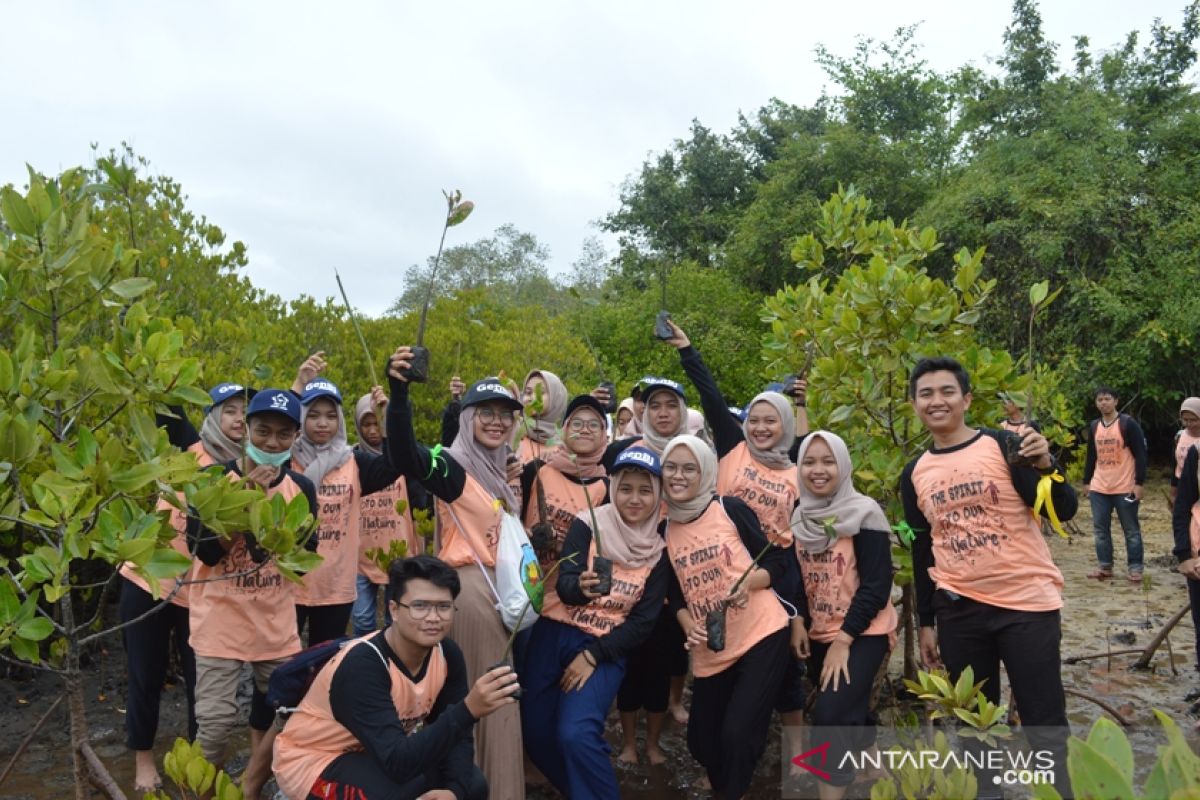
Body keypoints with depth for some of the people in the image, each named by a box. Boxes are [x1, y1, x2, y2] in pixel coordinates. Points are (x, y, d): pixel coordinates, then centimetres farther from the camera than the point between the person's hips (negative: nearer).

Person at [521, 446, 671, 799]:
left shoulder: (658, 549, -3)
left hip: (605, 648, -1)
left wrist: (593, 656, -11)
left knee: (577, 734, -20)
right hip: (554, 635, 1)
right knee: (534, 730, 3)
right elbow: (564, 585, -18)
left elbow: (644, 621, -2)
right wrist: (582, 587, -41)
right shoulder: (588, 524, -7)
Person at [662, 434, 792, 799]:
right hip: (710, 651, 5)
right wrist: (689, 627, -7)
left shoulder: (731, 509, -7)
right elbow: (675, 595, 11)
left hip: (762, 635, -4)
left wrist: (747, 581, -22)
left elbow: (778, 562, -4)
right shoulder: (664, 530, 4)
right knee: (701, 741, 11)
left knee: (737, 734, -11)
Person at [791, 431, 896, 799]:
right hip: (818, 634, 6)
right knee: (846, 713, 17)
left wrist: (844, 640, -19)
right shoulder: (799, 517, 4)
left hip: (862, 634, -6)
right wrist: (798, 622, -3)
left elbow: (876, 586, -17)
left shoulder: (864, 513, -14)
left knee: (830, 715, -18)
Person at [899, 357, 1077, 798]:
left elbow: (1063, 512, -10)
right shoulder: (914, 474, 5)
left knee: (1045, 723, 3)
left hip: (1027, 602, -3)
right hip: (958, 611, 4)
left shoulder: (1003, 445, -5)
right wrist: (926, 623, 12)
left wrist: (1046, 466, -29)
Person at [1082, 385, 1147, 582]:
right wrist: (1086, 481, 15)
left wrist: (1139, 483, -14)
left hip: (1125, 488, -5)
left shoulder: (1128, 423, -8)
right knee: (1100, 528, 7)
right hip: (1099, 488, 5)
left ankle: (1135, 568, 12)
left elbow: (1140, 454, -9)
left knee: (1131, 529, 4)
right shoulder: (1094, 426, 9)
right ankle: (1105, 566, 16)